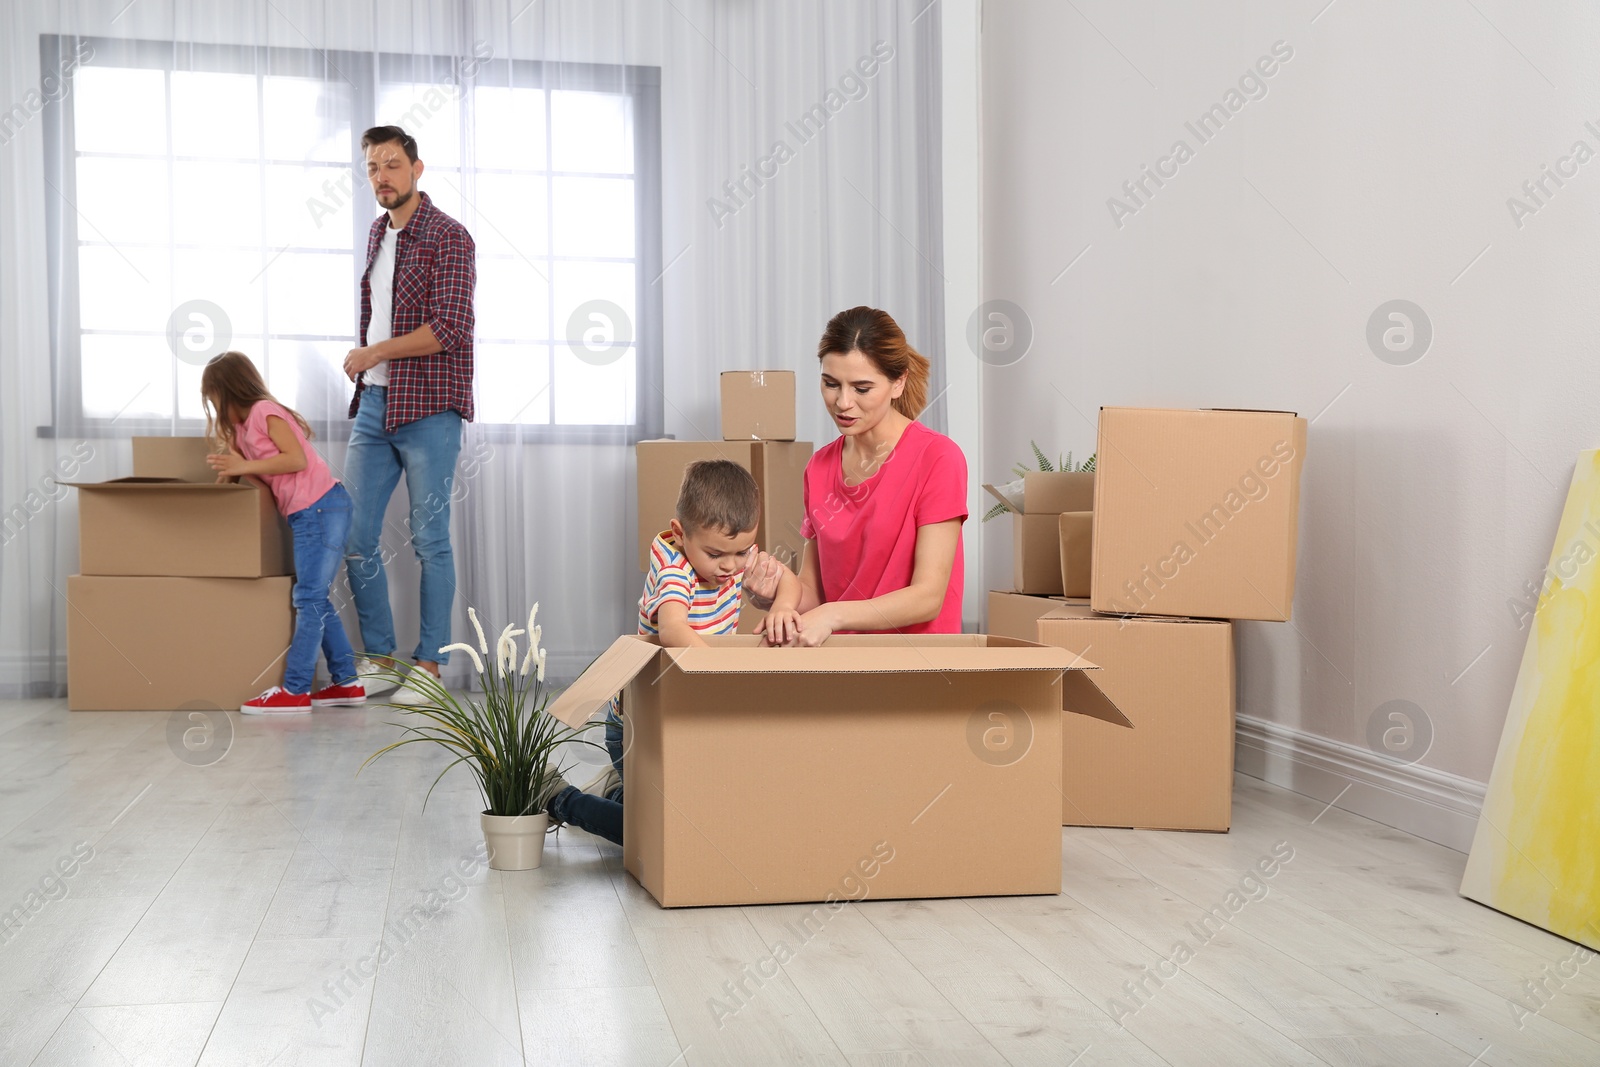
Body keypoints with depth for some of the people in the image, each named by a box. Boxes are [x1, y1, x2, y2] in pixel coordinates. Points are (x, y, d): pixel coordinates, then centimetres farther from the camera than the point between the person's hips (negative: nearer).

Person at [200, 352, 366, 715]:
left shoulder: (264, 411, -7)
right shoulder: (241, 427, 21)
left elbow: (297, 459, -17)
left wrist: (244, 466, -16)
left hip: (321, 506, -10)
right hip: (307, 514, 10)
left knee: (309, 599, -10)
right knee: (314, 600, 11)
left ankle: (295, 691, -11)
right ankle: (346, 682, 14)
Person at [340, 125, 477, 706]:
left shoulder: (448, 237, -8)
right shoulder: (378, 233, 16)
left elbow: (452, 328, -18)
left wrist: (377, 351, -13)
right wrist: (364, 369, 16)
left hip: (427, 410, -7)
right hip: (373, 406, 8)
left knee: (429, 540, -1)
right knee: (352, 535, 5)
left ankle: (429, 665, 9)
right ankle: (380, 659, 16)